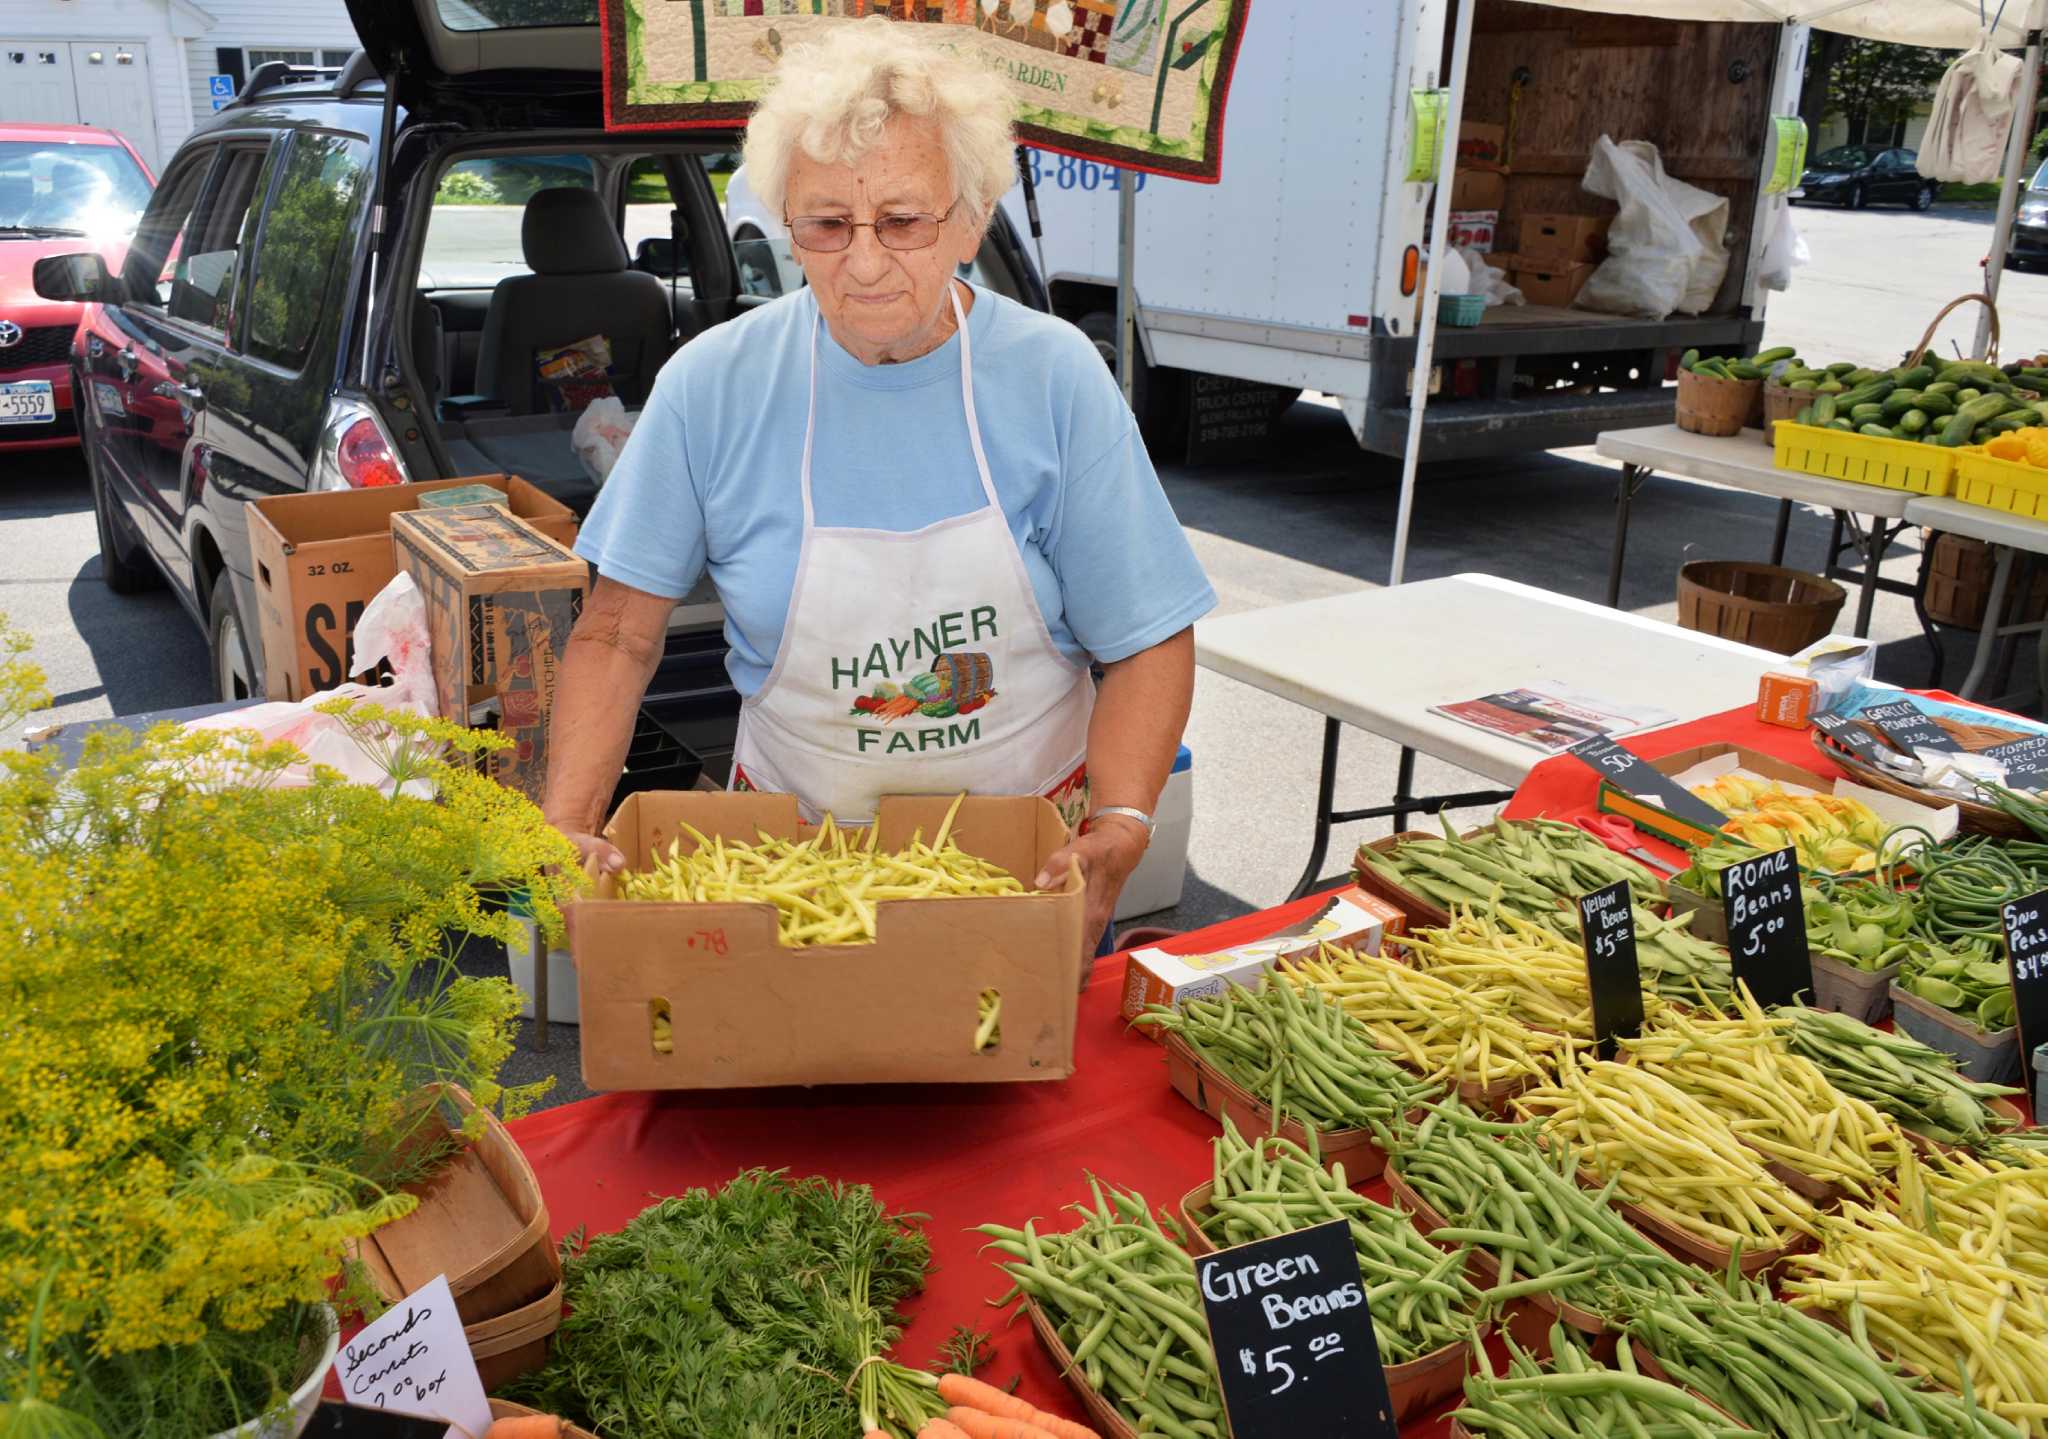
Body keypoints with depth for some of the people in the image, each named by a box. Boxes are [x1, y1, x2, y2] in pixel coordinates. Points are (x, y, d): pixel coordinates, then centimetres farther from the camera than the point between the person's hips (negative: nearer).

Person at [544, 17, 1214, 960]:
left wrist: (1119, 832, -23)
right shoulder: (712, 385, -9)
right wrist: (564, 830, -18)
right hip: (792, 845, 1)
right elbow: (616, 639, -4)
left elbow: (1147, 644, -8)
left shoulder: (1054, 377, -10)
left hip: (1031, 850, 0)